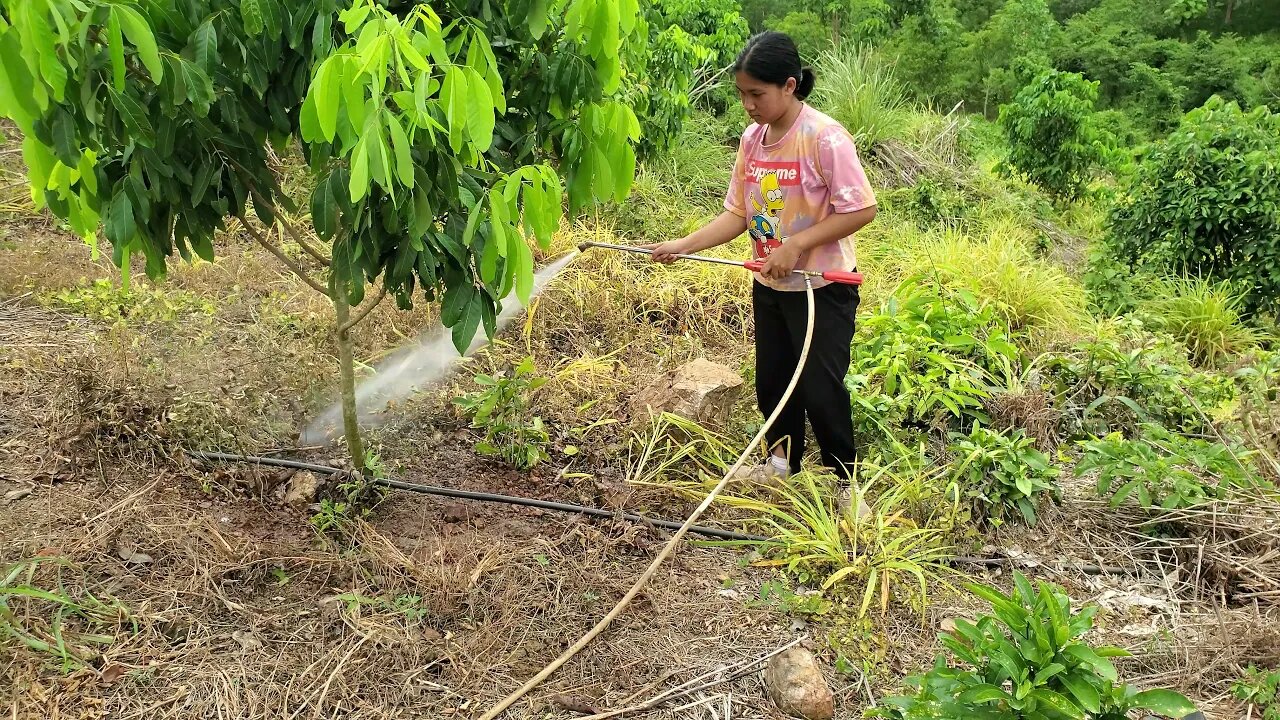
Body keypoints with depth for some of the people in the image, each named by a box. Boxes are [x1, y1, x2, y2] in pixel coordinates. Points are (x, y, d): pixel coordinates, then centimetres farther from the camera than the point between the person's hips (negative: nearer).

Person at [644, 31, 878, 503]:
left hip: (822, 287, -7)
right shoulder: (752, 139, 1)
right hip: (769, 286, 7)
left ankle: (844, 478, 22)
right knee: (771, 379, 18)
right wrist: (683, 245, -9)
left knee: (821, 388, 1)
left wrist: (795, 244, -24)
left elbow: (862, 210, -21)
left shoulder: (824, 137, -19)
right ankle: (781, 460, 40)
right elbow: (737, 214, 3)